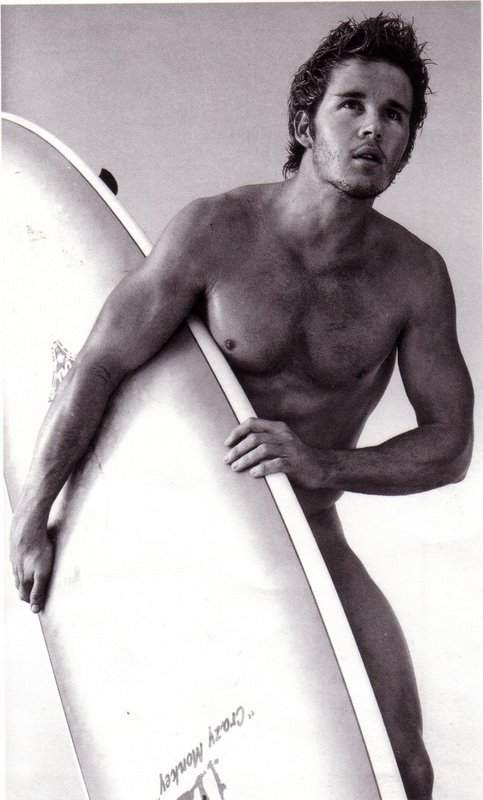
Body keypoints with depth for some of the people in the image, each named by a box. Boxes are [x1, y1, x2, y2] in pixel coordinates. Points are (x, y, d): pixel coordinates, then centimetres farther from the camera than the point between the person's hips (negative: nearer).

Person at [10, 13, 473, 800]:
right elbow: (98, 367, -17)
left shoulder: (416, 274, -13)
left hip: (311, 534, 3)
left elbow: (450, 446, -11)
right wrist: (29, 519, -14)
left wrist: (321, 464, -29)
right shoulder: (215, 231, -21)